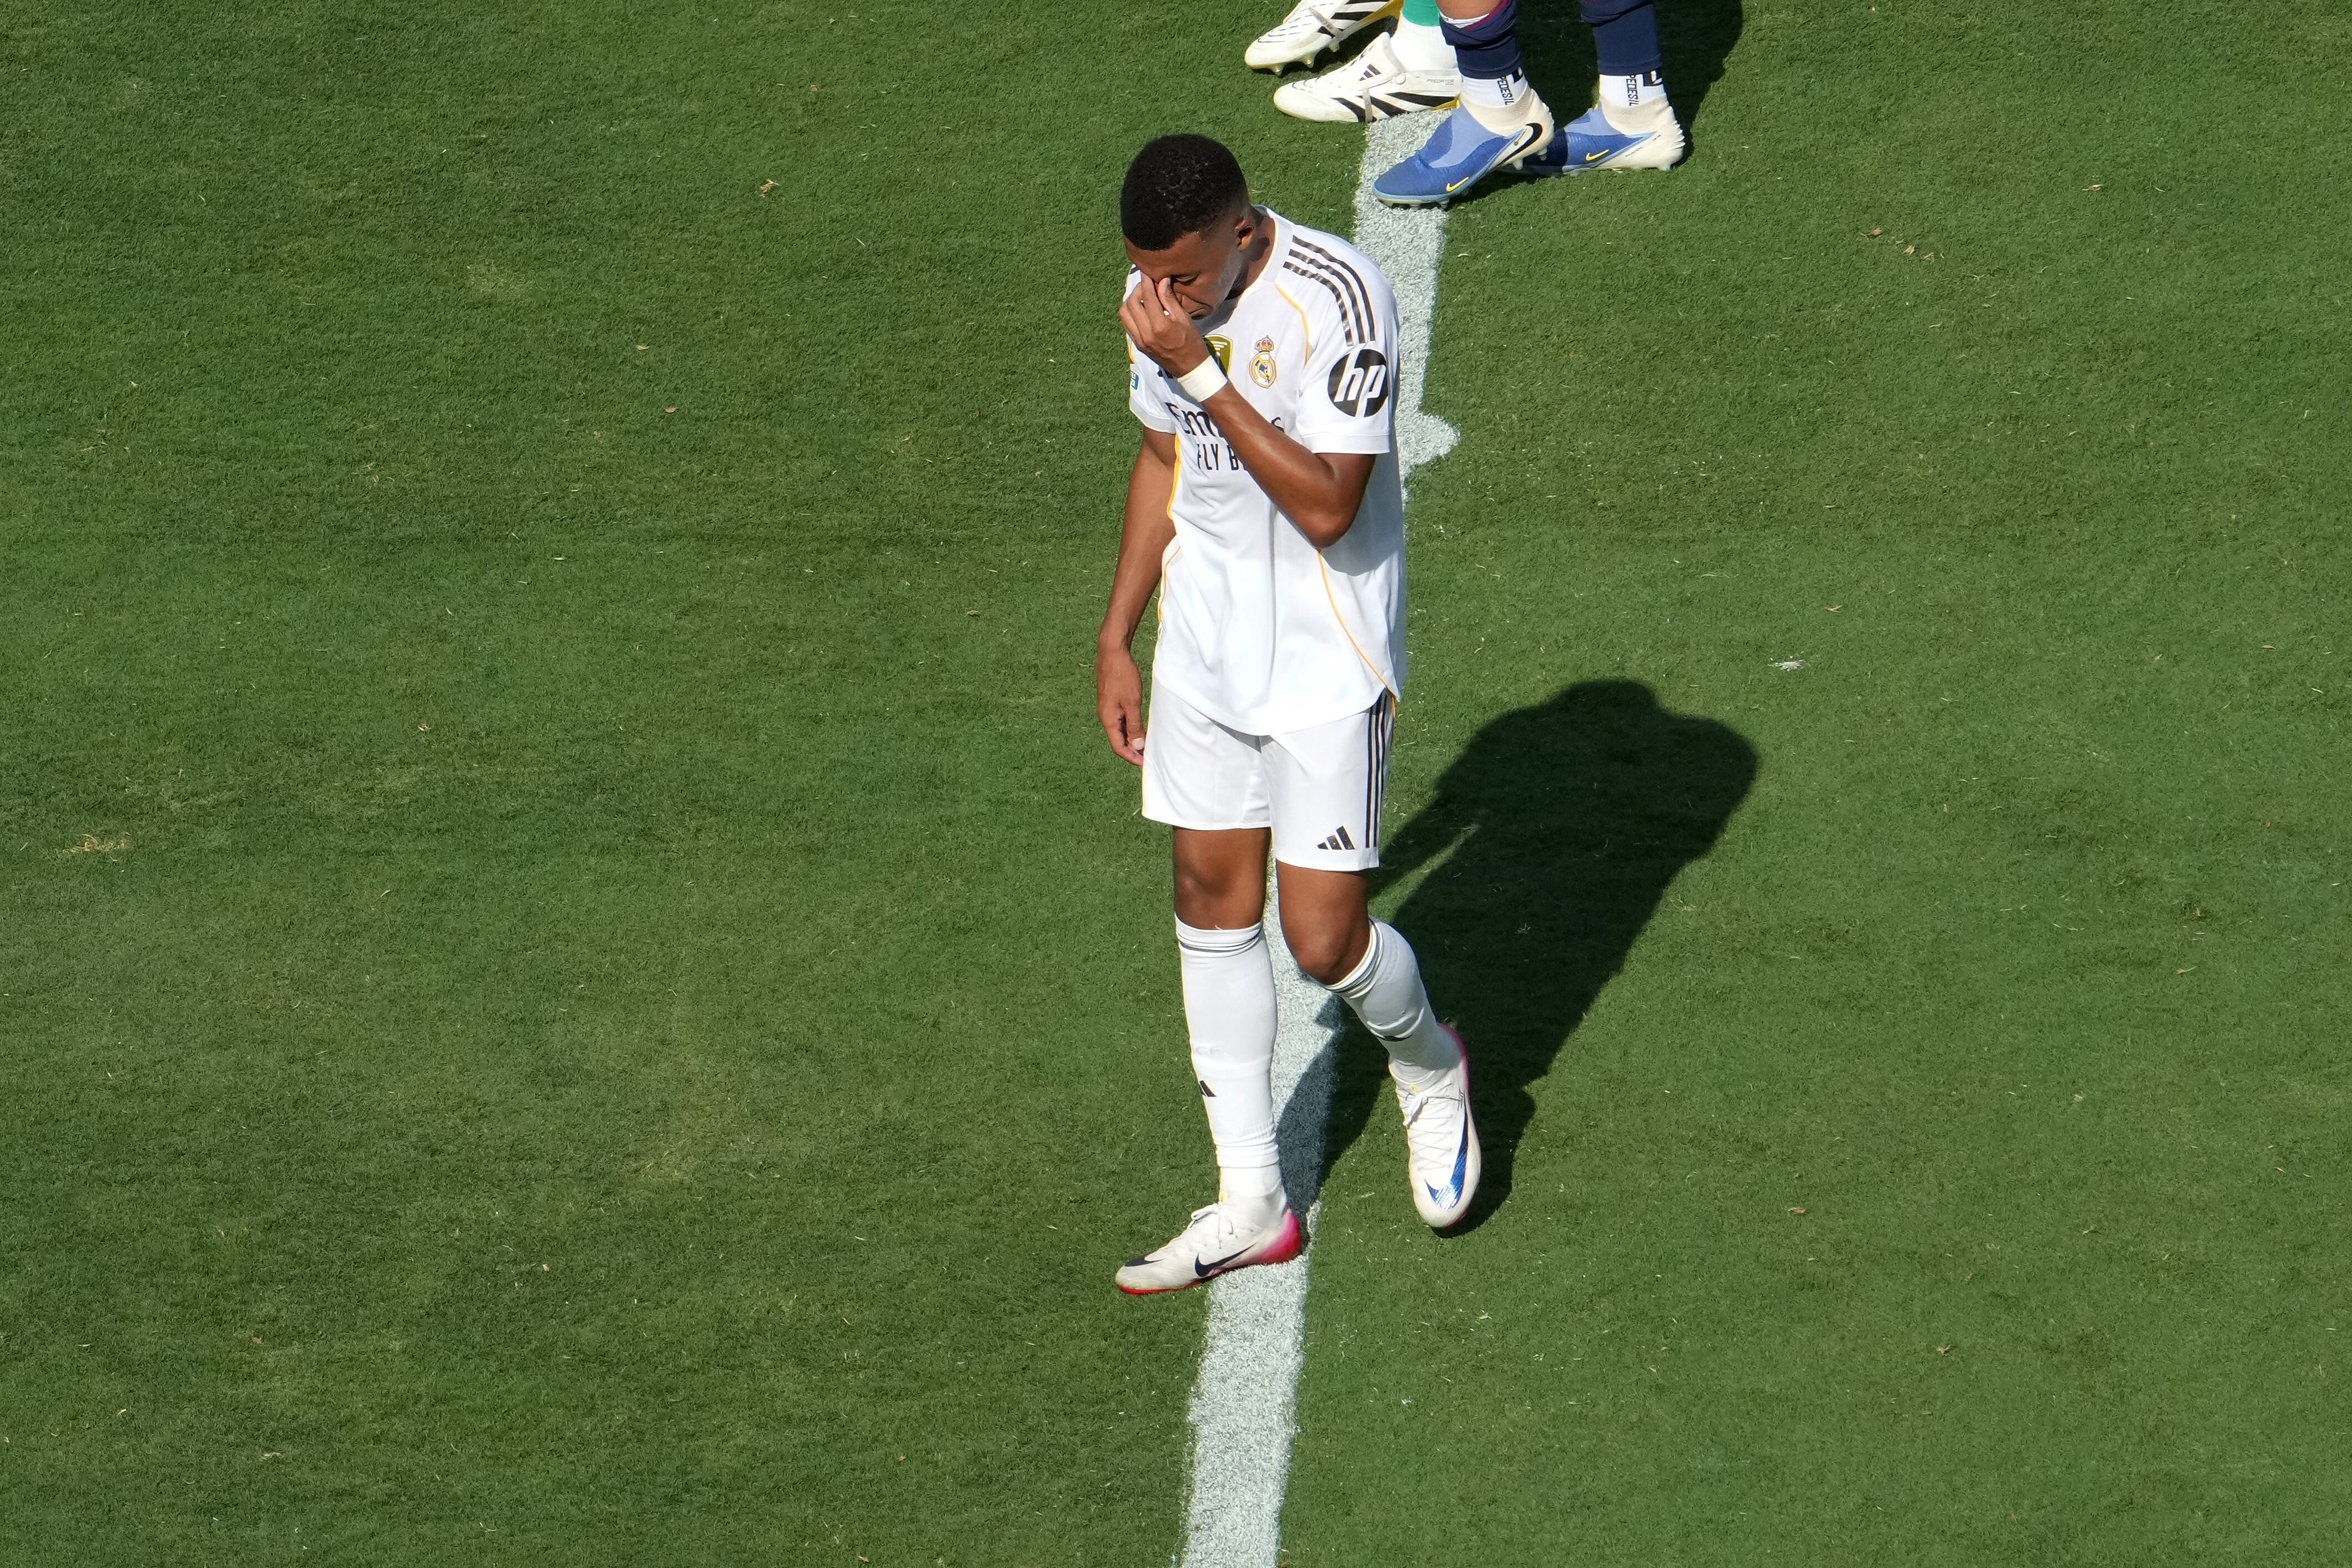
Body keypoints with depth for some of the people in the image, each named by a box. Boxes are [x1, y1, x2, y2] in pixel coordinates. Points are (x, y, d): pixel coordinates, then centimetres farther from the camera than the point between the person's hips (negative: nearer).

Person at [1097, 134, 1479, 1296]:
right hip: (1204, 652, 7)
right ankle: (1250, 1204, 18)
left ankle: (1429, 1069, 28)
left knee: (1323, 938, -7)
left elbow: (1327, 506, -28)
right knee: (1212, 903, 8)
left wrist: (1203, 372, -30)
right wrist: (1116, 640, 16)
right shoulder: (1161, 298, 0)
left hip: (1328, 665, -7)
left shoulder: (1336, 298, -23)